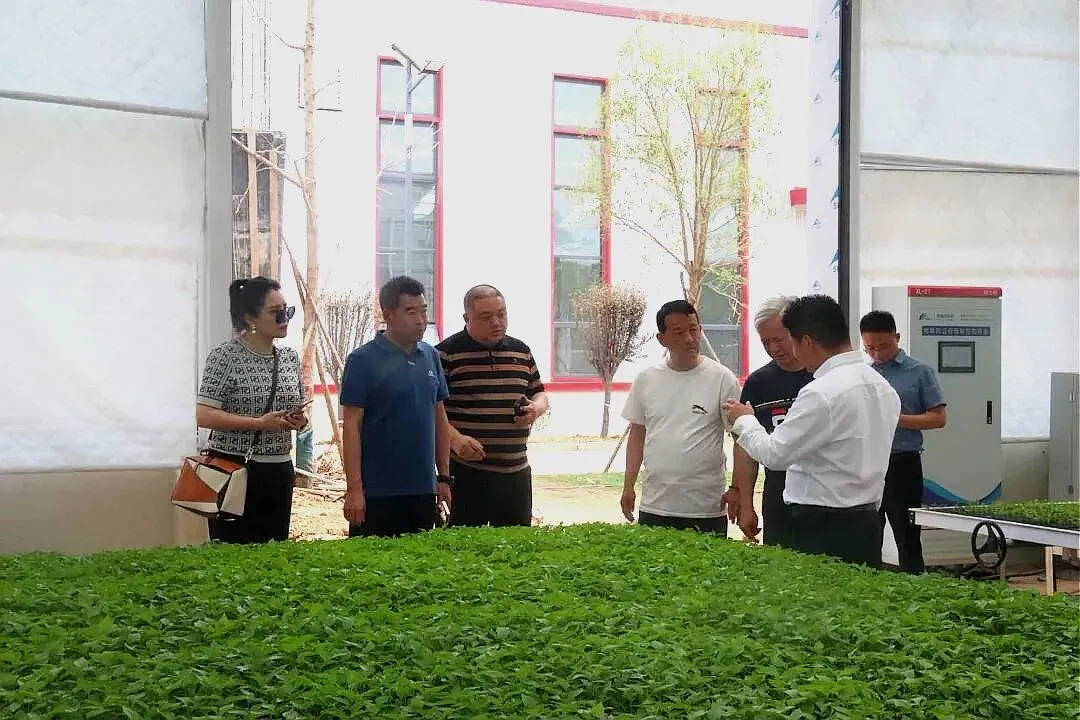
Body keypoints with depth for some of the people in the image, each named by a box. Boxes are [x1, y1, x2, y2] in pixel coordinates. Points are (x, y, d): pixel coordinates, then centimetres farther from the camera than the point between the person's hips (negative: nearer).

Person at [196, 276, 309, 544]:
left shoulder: (290, 357, 9)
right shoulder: (225, 356, -10)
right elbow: (204, 416, -16)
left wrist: (300, 419, -3)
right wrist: (259, 423, -22)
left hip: (278, 471, 6)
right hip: (233, 469, -6)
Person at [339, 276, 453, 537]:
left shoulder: (431, 356, 9)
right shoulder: (363, 360, -8)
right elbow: (351, 426, -10)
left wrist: (444, 477, 12)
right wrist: (354, 489, -14)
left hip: (424, 489, 5)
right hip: (378, 493, -5)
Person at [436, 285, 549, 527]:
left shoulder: (521, 351, 13)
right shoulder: (446, 353, -5)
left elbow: (539, 392, 24)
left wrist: (538, 407, 1)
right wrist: (455, 439, -22)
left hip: (516, 470, 5)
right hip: (466, 471, -5)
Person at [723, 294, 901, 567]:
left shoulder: (821, 393, -19)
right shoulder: (883, 388, 9)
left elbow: (775, 454, -13)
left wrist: (743, 421, 3)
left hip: (823, 529, -9)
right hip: (868, 522, 9)